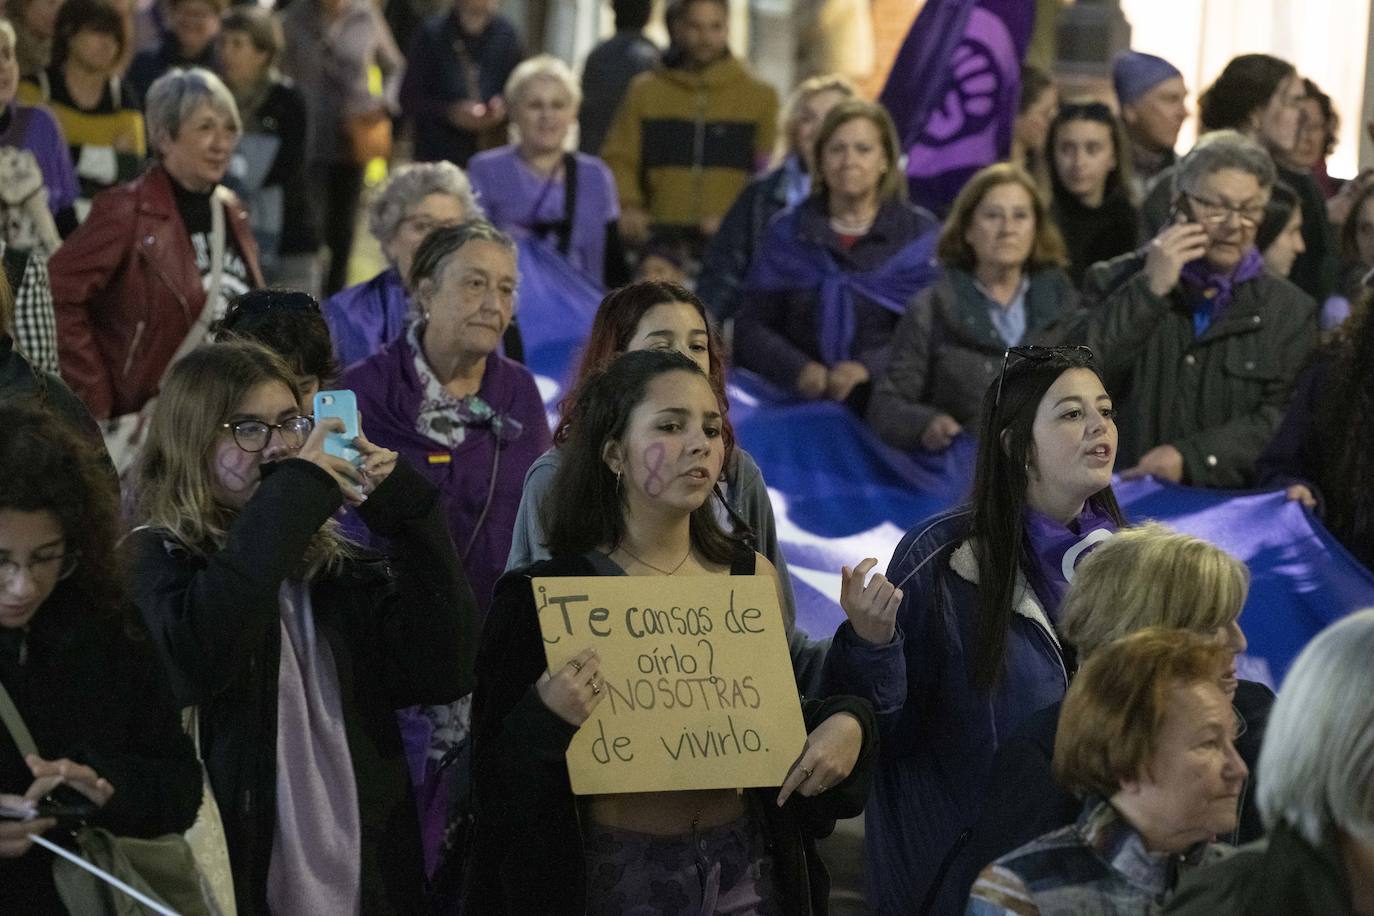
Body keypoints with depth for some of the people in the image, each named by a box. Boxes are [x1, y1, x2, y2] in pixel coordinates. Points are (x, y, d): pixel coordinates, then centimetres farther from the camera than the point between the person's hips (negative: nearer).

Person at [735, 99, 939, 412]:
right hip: (799, 404, 1)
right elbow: (751, 326, 9)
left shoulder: (921, 234, 10)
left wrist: (868, 368, -16)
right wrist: (799, 369, -10)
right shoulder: (786, 234, 15)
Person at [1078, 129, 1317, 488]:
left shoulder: (1290, 309, 13)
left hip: (1234, 503, 1)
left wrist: (1189, 459, -11)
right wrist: (1149, 290, -6)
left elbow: (1285, 417, 2)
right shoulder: (1116, 282, 13)